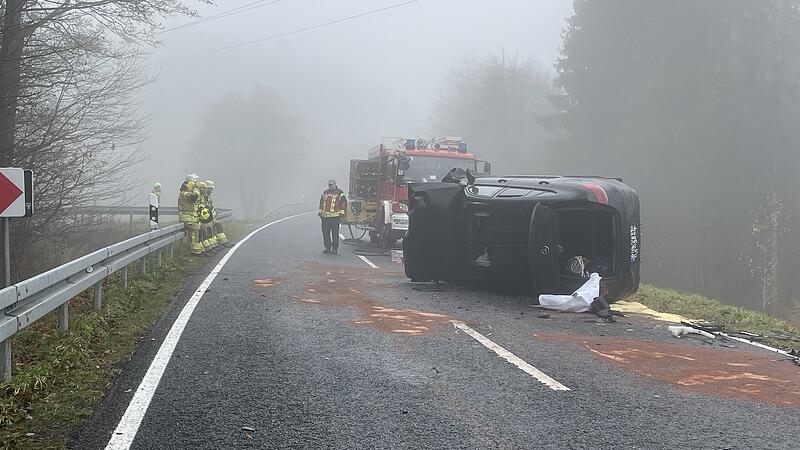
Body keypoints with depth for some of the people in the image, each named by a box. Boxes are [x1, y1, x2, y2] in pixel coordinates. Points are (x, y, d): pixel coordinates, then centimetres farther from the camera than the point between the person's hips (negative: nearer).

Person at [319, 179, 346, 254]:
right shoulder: (325, 193, 18)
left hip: (335, 217, -5)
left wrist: (341, 213, -7)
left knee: (335, 233, -4)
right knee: (325, 232, 5)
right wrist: (320, 212, 21)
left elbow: (344, 203, -2)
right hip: (325, 216, 5)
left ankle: (334, 249, 0)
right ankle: (327, 248, 13)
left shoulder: (339, 193, 1)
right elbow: (321, 202, 26)